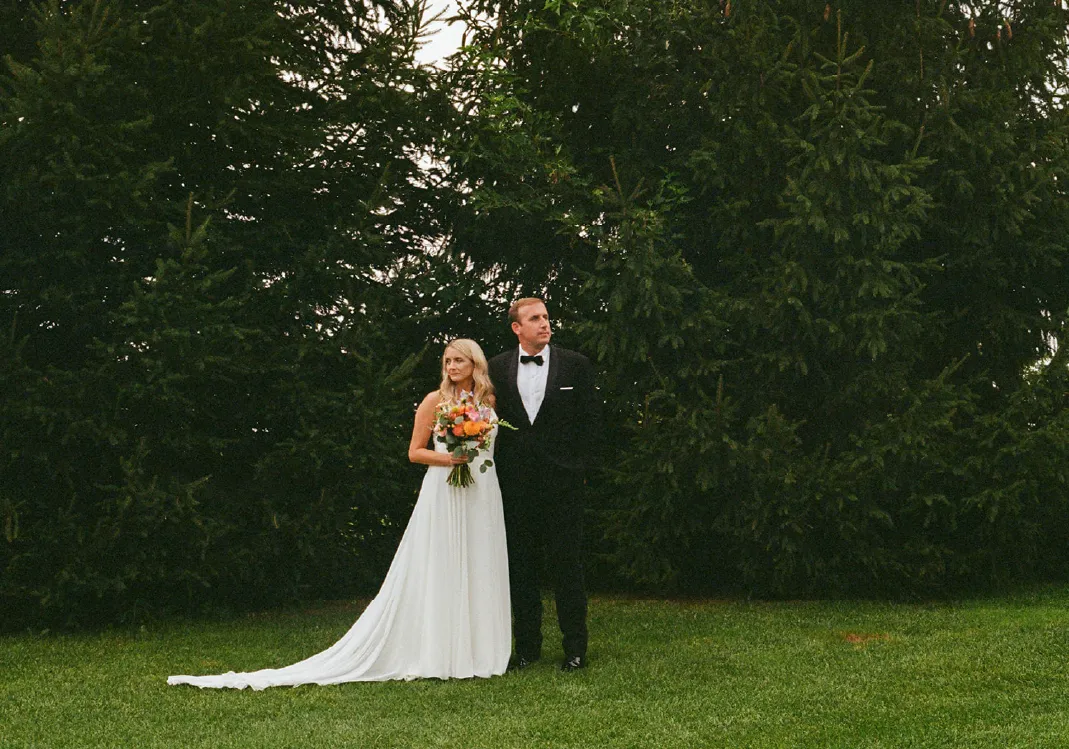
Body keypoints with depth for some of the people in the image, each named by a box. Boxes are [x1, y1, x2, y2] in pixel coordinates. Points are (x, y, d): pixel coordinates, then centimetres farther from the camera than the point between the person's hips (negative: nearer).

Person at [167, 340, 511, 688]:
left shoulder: (488, 400, 12)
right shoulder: (435, 400, 0)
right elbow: (414, 452, 0)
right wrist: (446, 458, -16)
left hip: (483, 496, 4)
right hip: (443, 493, -4)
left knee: (477, 571, 5)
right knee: (438, 571, -4)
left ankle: (472, 652, 13)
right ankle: (434, 654, -1)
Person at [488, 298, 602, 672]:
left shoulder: (575, 365, 3)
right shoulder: (497, 368, 7)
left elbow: (592, 421, 3)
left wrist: (581, 468, -2)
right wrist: (499, 470, 2)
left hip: (562, 482, -2)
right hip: (515, 483, 2)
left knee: (567, 564, 1)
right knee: (520, 566, 7)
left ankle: (575, 647, 9)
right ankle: (527, 645, 17)